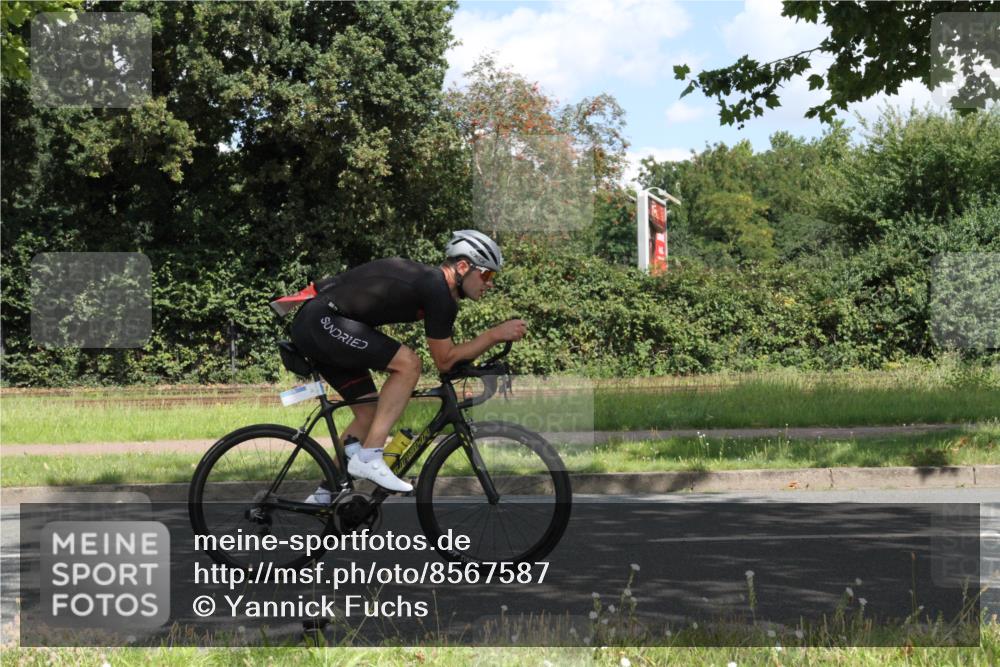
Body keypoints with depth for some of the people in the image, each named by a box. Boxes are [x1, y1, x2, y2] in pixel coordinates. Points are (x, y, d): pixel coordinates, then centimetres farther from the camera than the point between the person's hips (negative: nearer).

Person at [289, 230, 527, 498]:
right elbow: (444, 360, -12)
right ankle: (369, 457, -17)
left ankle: (323, 497, 19)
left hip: (312, 327, 10)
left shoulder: (428, 280, 15)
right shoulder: (437, 290, -16)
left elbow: (446, 356, 23)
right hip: (321, 322, -10)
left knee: (370, 413, 12)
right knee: (408, 363, -18)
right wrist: (496, 334, -10)